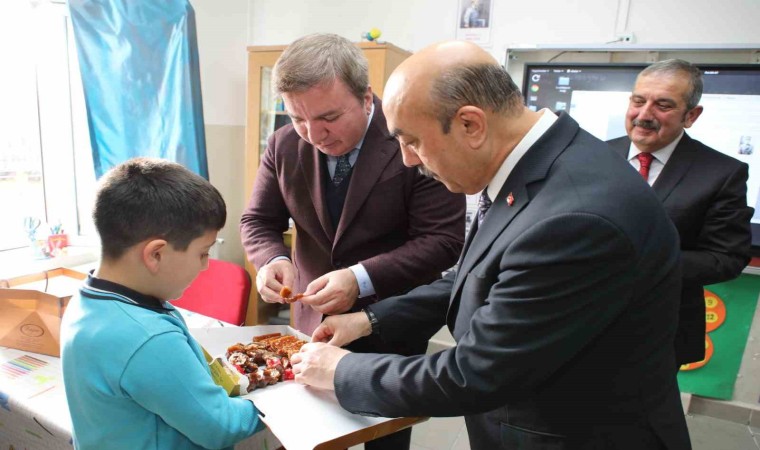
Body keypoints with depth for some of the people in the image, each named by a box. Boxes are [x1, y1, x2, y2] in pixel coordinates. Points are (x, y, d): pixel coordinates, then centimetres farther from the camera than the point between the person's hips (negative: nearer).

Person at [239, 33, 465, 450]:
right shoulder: (284, 145, -6)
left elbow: (443, 239, -20)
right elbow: (258, 221, 4)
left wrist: (362, 279, -30)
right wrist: (273, 260, -18)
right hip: (315, 319, 4)